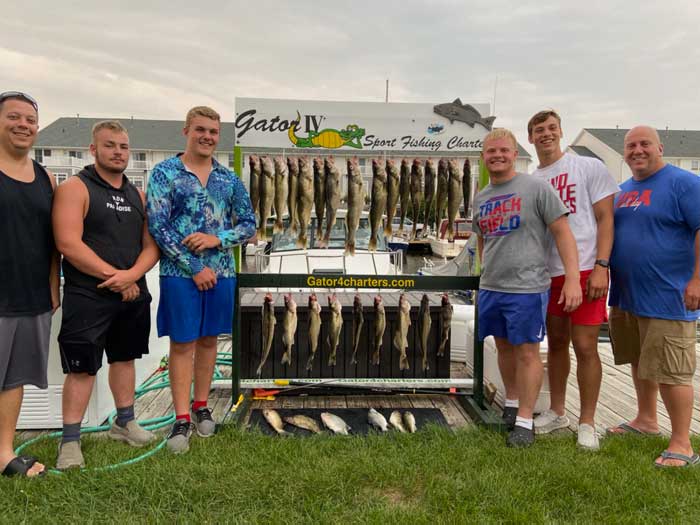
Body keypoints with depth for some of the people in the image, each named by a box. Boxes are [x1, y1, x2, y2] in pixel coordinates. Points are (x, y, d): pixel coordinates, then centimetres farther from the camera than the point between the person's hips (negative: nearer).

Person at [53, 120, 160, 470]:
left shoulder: (137, 195, 11)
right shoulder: (75, 188, -7)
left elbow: (151, 245, 7)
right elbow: (69, 244, -17)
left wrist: (131, 275, -12)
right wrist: (113, 276, -16)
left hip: (133, 294, 6)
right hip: (88, 297, -6)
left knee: (124, 358, 16)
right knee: (82, 367, -2)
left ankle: (124, 423, 31)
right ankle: (70, 441, 10)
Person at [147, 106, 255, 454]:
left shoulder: (229, 179, 7)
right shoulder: (164, 173, -3)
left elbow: (249, 225, 8)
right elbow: (158, 226, -10)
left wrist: (218, 239, -11)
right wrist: (195, 267, -13)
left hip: (221, 273, 4)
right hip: (180, 273, -3)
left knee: (208, 340, 13)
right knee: (182, 344, 2)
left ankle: (201, 406, 27)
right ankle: (182, 418, 11)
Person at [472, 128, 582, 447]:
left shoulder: (536, 188, -6)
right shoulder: (480, 199, 12)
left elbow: (562, 232, -9)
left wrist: (572, 278, -16)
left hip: (526, 287, -6)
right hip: (490, 288, 6)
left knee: (526, 351, 1)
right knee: (504, 347, 16)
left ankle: (524, 421, 11)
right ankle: (511, 403, 33)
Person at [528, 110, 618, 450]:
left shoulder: (589, 167, 0)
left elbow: (605, 218, -5)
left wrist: (601, 266, -14)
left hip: (585, 270, -5)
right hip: (548, 273, 5)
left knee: (585, 347, -4)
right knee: (556, 344, 13)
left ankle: (587, 423, 10)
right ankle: (557, 412, 27)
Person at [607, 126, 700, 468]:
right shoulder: (621, 191, 14)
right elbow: (608, 233, 22)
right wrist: (608, 284, 17)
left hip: (667, 299, -7)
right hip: (626, 298, 7)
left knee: (671, 372, -3)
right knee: (639, 362, 18)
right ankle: (646, 420, 35)